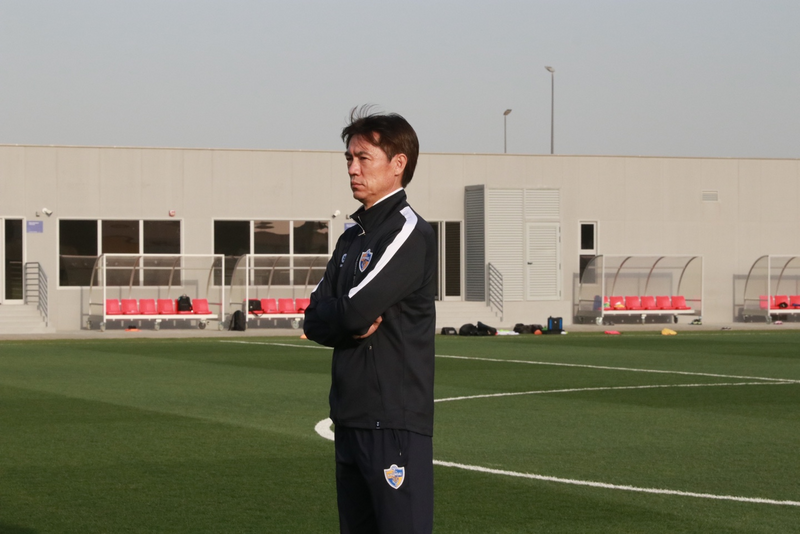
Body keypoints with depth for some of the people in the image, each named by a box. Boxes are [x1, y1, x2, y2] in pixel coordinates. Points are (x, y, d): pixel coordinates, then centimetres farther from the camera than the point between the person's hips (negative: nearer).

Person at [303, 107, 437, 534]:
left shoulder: (410, 233, -10)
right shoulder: (352, 237, 17)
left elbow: (355, 310, -18)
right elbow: (315, 321, 10)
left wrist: (349, 315, 3)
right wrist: (355, 324, -8)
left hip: (396, 421, -9)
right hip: (351, 418, 9)